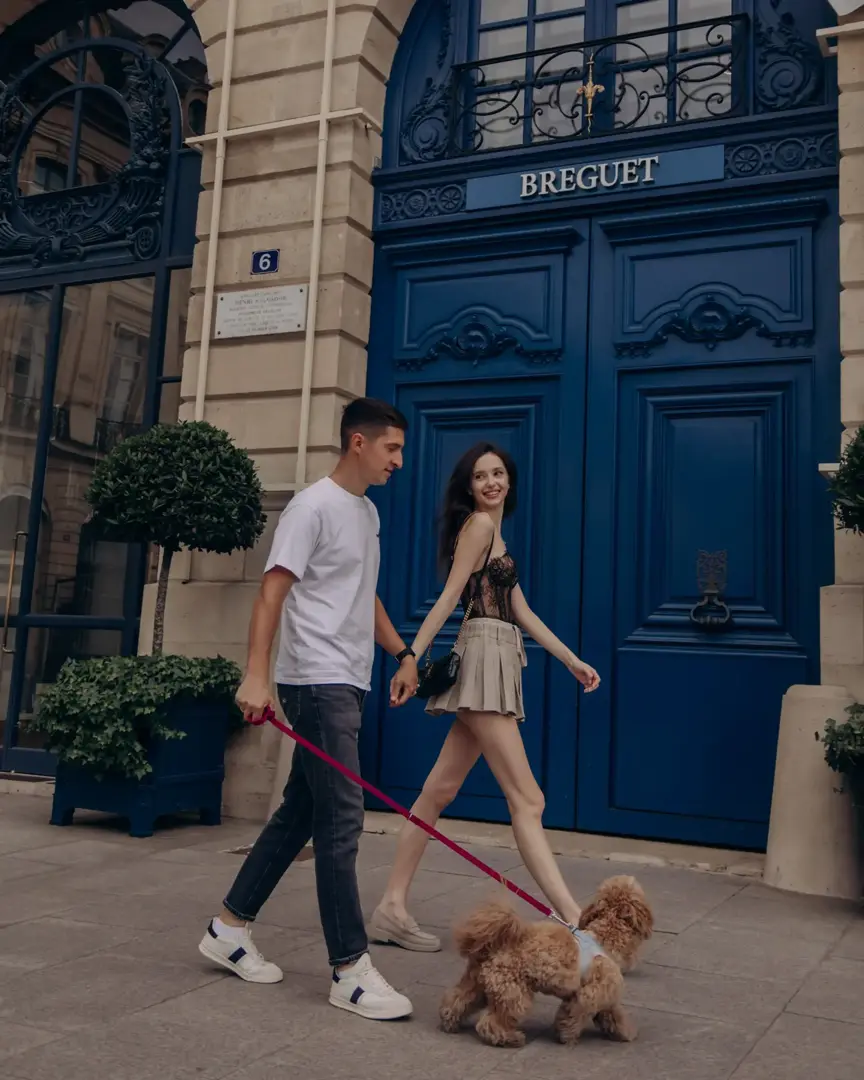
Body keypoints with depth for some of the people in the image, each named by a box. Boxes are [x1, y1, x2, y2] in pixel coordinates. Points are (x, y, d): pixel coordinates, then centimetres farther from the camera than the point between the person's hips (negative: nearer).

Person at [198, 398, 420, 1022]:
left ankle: (230, 927, 26)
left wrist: (403, 654, 19)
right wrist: (257, 674, -24)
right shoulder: (315, 506, -10)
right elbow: (272, 591, -15)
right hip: (318, 682, -9)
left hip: (348, 684, 9)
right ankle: (351, 970, -1)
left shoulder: (367, 512, 18)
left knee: (301, 812, 13)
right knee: (342, 820, -8)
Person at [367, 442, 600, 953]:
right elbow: (449, 597, -12)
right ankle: (574, 920, -11)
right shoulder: (478, 524, -3)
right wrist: (410, 660, -17)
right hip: (485, 658, -9)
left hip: (498, 666, 9)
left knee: (441, 791, 8)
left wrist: (573, 661, 21)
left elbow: (524, 614, 23)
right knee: (528, 800, -12)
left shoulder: (496, 536, 24)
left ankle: (394, 907, 12)